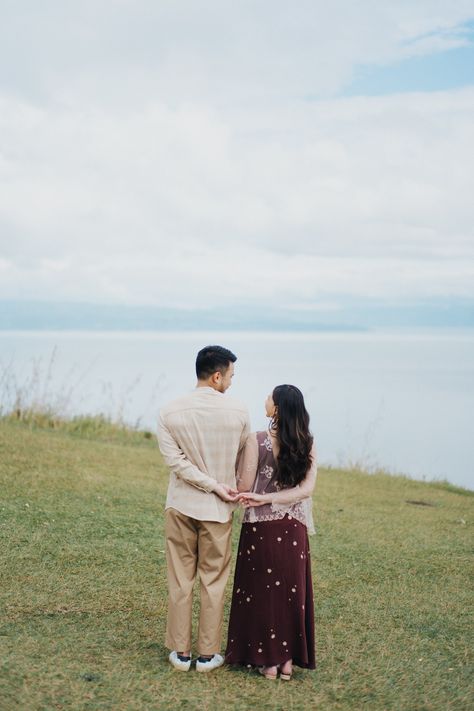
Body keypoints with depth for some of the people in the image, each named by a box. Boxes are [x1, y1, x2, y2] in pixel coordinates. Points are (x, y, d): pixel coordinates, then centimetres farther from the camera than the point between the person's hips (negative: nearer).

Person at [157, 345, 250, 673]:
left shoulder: (170, 413, -8)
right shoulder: (238, 412, -11)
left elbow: (175, 460, -13)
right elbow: (243, 459, 2)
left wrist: (214, 486, -9)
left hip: (181, 506, 1)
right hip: (218, 510, -1)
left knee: (180, 581, 12)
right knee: (214, 582, 11)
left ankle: (181, 652, 19)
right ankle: (208, 654, 18)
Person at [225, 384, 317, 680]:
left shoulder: (257, 440, -13)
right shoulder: (308, 444, -2)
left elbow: (243, 486, -10)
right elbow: (307, 488, -9)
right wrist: (266, 498, -11)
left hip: (261, 528, -3)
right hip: (294, 530, 3)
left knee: (262, 592, 9)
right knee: (291, 592, 13)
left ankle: (268, 660, 15)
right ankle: (288, 659, 19)